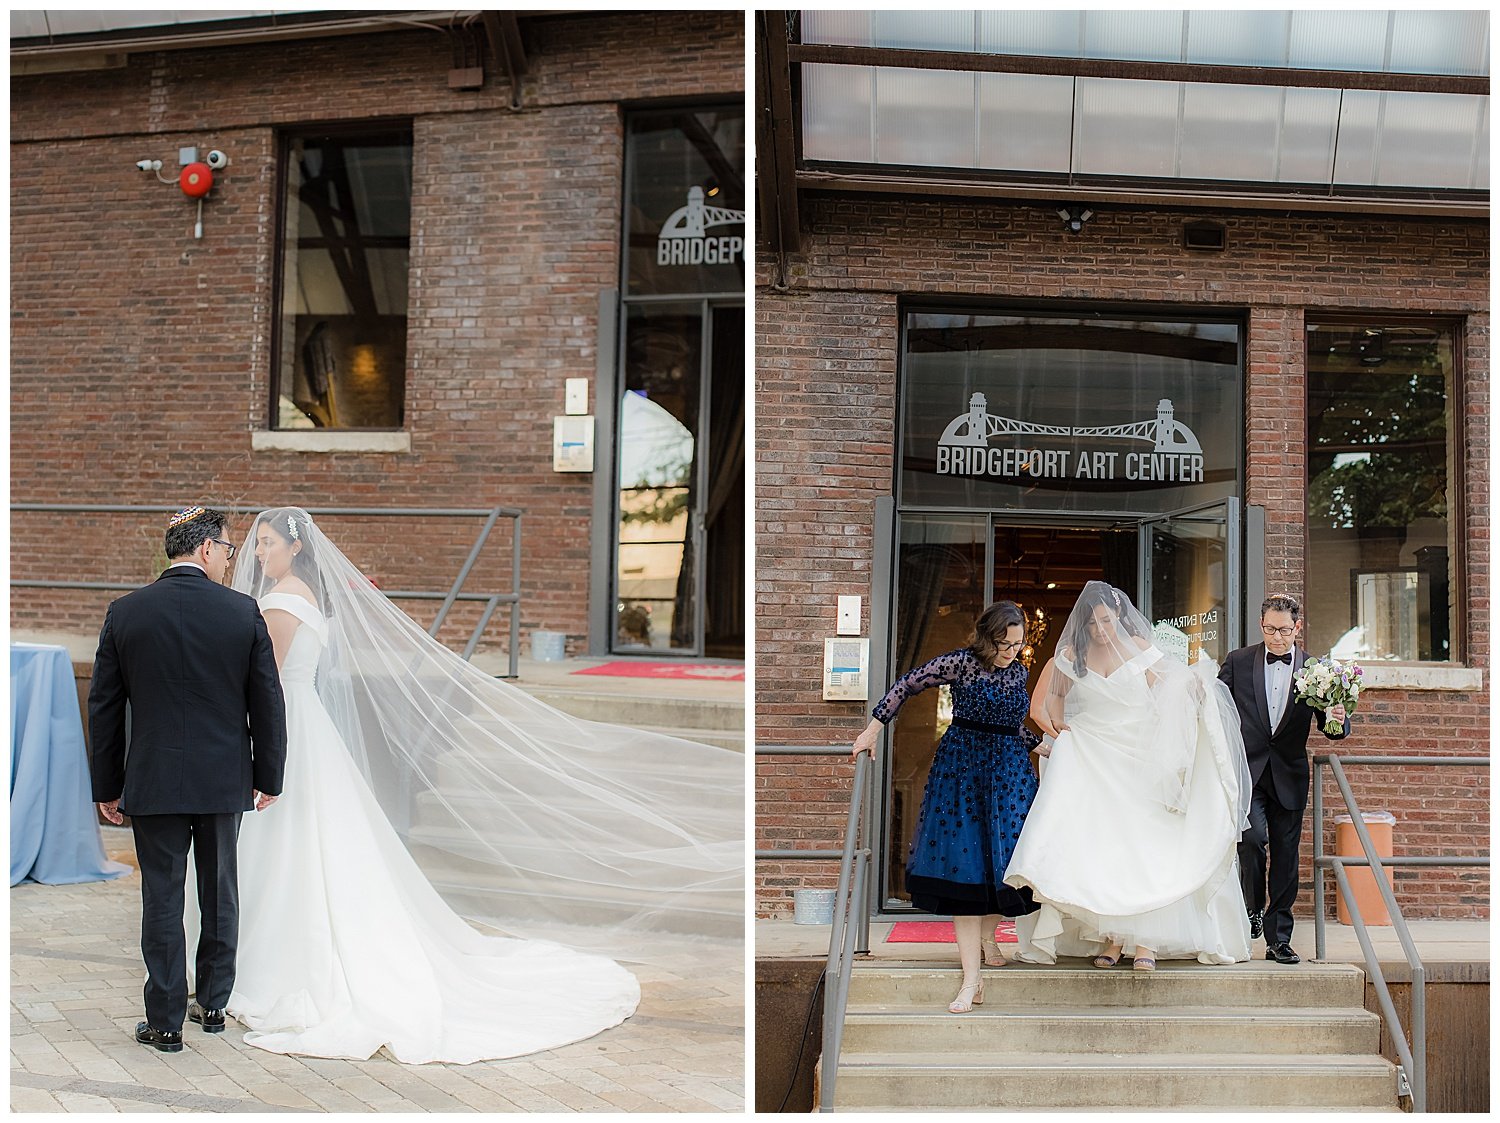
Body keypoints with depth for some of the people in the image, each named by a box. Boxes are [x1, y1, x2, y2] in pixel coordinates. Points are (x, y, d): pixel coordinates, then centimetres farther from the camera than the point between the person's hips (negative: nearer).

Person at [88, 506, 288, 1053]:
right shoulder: (244, 612, -7)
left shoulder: (125, 612, -3)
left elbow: (104, 708, 1)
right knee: (220, 892, 15)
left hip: (153, 780, 0)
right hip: (225, 779, 0)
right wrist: (269, 777, 7)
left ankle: (165, 1022, 12)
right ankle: (214, 1002, 27)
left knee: (163, 899, 6)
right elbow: (268, 704, -3)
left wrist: (107, 787, 9)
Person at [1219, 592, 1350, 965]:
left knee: (1286, 858, 5)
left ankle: (1278, 939, 17)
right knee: (1253, 837, -21)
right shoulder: (1238, 662, 2)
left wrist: (1338, 721, -19)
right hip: (1247, 770, -1)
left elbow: (1329, 728, 3)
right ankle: (1253, 907, 5)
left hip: (1288, 776, 2)